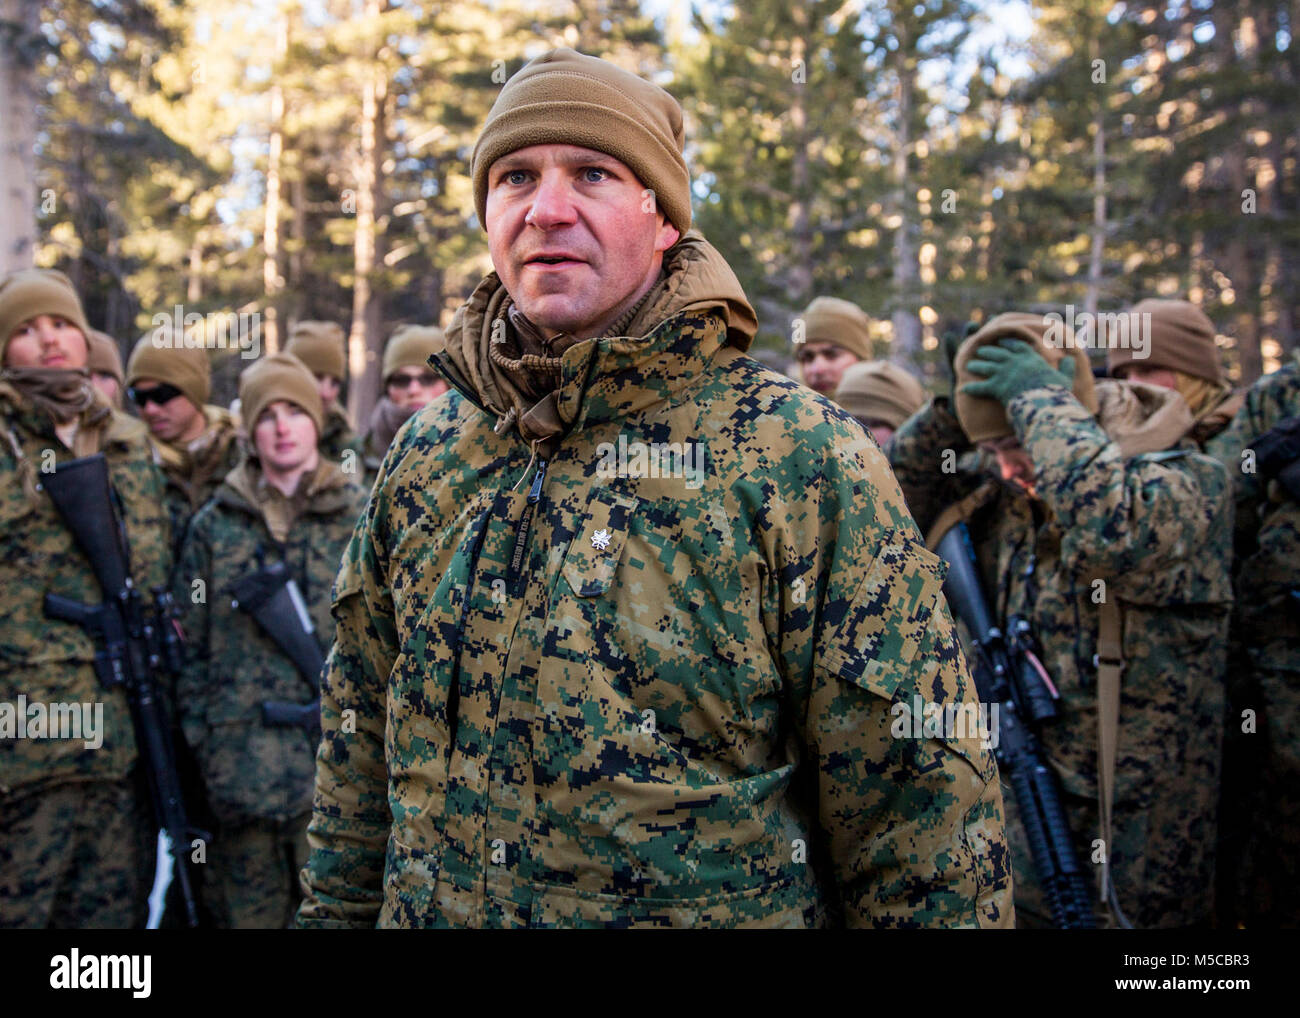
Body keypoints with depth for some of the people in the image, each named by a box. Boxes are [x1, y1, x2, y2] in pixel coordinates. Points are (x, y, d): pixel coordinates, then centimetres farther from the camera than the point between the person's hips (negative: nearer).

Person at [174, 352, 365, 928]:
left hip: (337, 749, -1)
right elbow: (191, 642, 9)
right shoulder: (215, 524, 7)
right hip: (243, 753, 2)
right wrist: (198, 737, 5)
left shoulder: (359, 517, 4)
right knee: (249, 907, 9)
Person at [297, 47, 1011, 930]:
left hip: (721, 906, -4)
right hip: (425, 907, 4)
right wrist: (336, 908, 7)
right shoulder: (424, 455, 0)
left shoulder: (804, 460, -15)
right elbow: (358, 736, 8)